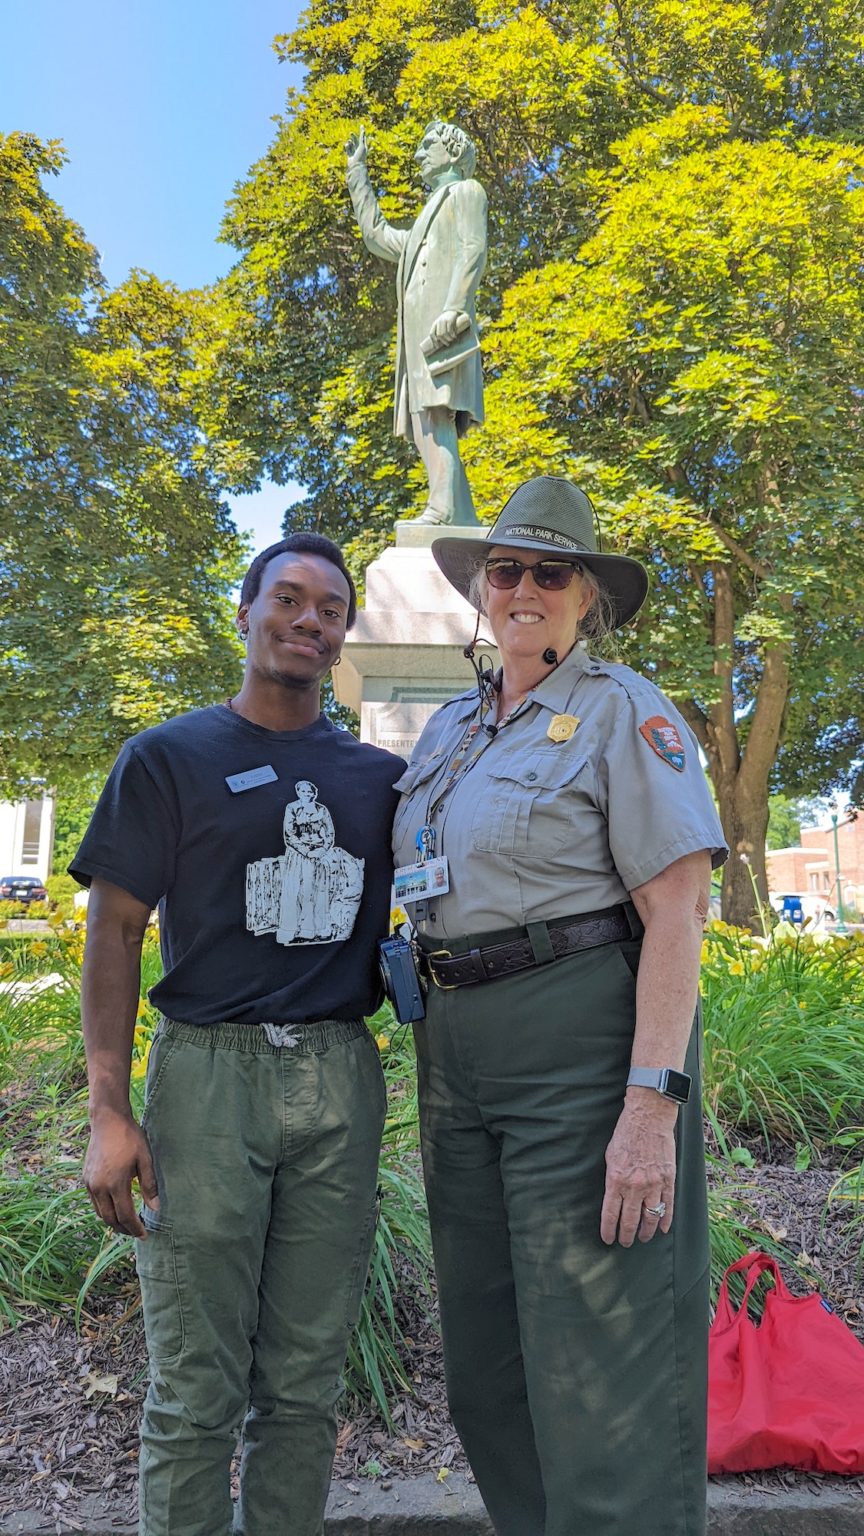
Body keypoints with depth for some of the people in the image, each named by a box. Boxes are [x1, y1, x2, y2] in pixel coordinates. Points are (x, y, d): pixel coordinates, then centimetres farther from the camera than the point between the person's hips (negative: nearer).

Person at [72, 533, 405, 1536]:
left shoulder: (380, 777, 13)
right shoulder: (169, 758, 3)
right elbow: (113, 934, 0)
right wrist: (108, 1111, -9)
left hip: (339, 1080, 3)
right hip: (211, 1072, -3)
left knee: (303, 1385, 13)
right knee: (196, 1391, 5)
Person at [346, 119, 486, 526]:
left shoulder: (465, 191, 11)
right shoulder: (429, 215, 36)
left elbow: (473, 252, -6)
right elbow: (378, 236, 46)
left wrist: (453, 309, -22)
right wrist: (357, 174, 49)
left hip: (442, 325, -8)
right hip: (419, 330, 8)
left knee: (435, 414, -24)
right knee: (427, 424, -2)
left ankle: (443, 508, -37)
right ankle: (463, 521, -8)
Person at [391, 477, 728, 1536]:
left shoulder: (623, 709, -4)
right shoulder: (449, 728, 15)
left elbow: (675, 911, -12)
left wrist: (653, 1104, -21)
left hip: (583, 1037, -7)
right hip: (455, 1049, 7)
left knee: (600, 1365, 0)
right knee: (485, 1355, 18)